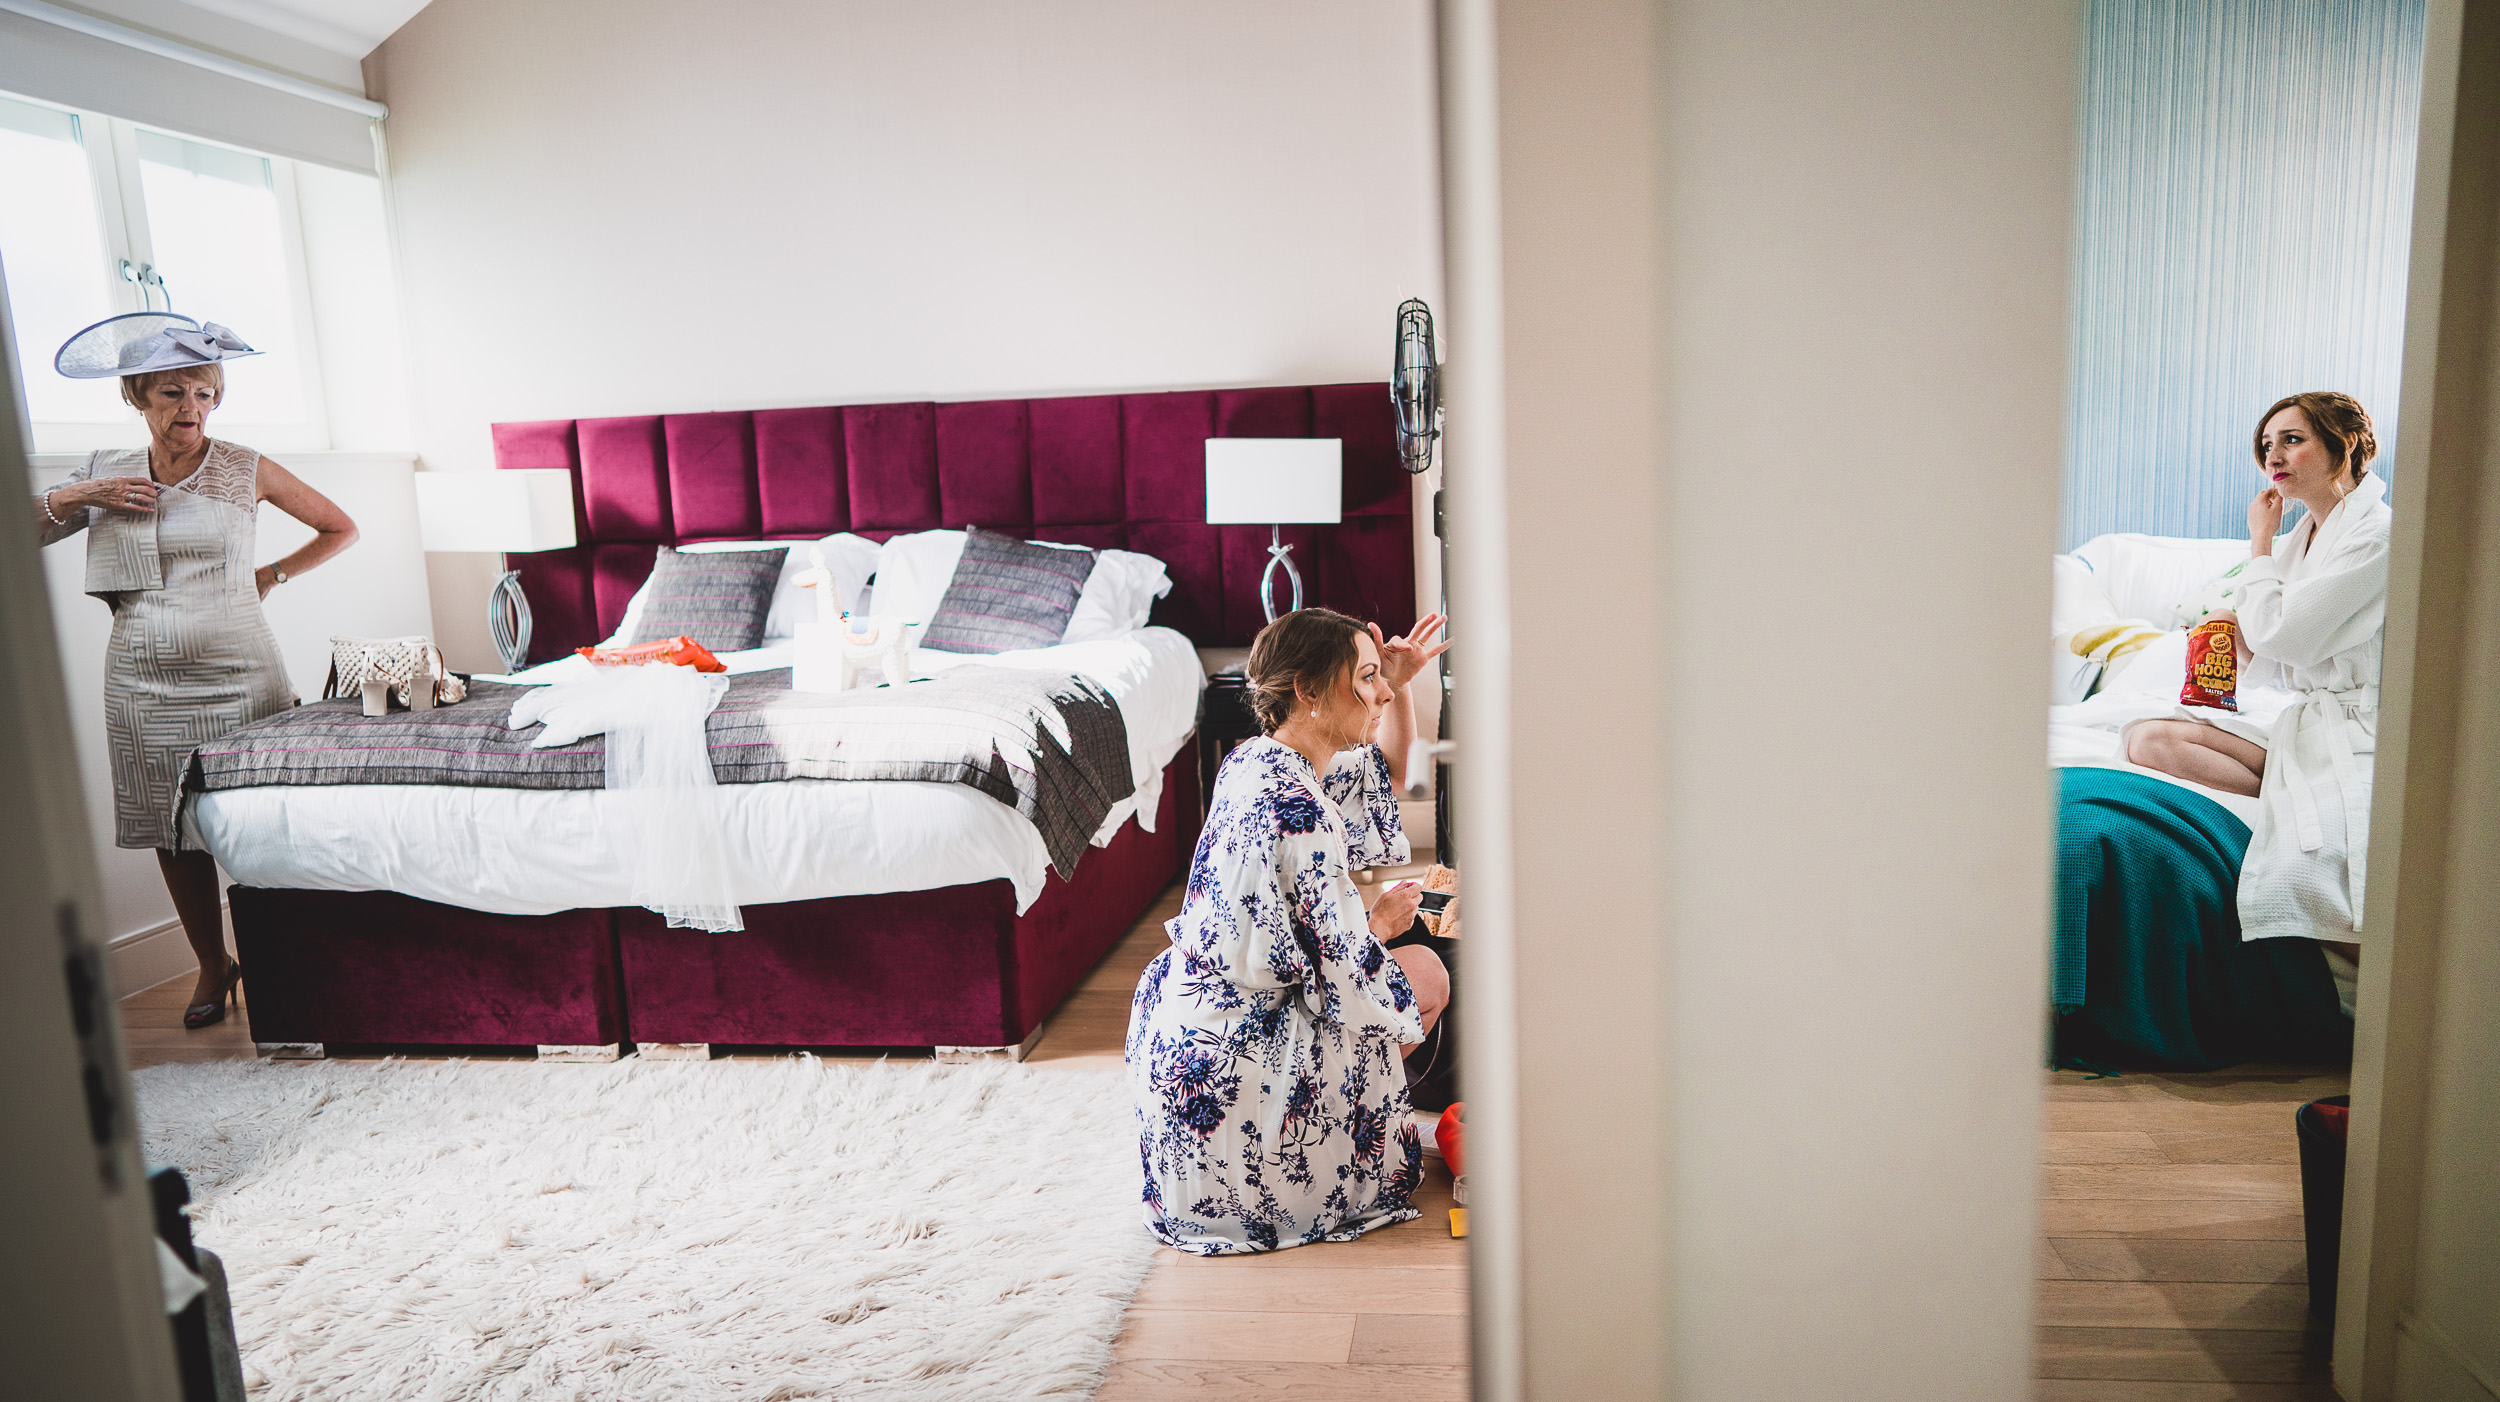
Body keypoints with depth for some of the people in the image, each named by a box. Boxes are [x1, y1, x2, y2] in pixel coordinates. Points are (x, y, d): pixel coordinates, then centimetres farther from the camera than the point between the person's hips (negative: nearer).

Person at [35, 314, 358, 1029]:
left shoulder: (246, 470, 2)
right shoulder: (105, 474, 9)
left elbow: (341, 528, 10)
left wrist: (273, 574, 3)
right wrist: (69, 499, -2)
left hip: (239, 676, -3)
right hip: (145, 683, 3)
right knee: (173, 833, 8)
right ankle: (212, 965, 23)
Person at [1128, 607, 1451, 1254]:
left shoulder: (1254, 762, 2)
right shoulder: (1298, 809, -27)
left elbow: (1386, 775, 21)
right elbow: (1347, 978, -22)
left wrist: (1399, 686, 6)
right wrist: (1383, 922, -1)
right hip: (1225, 1065, -9)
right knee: (1423, 972, 4)